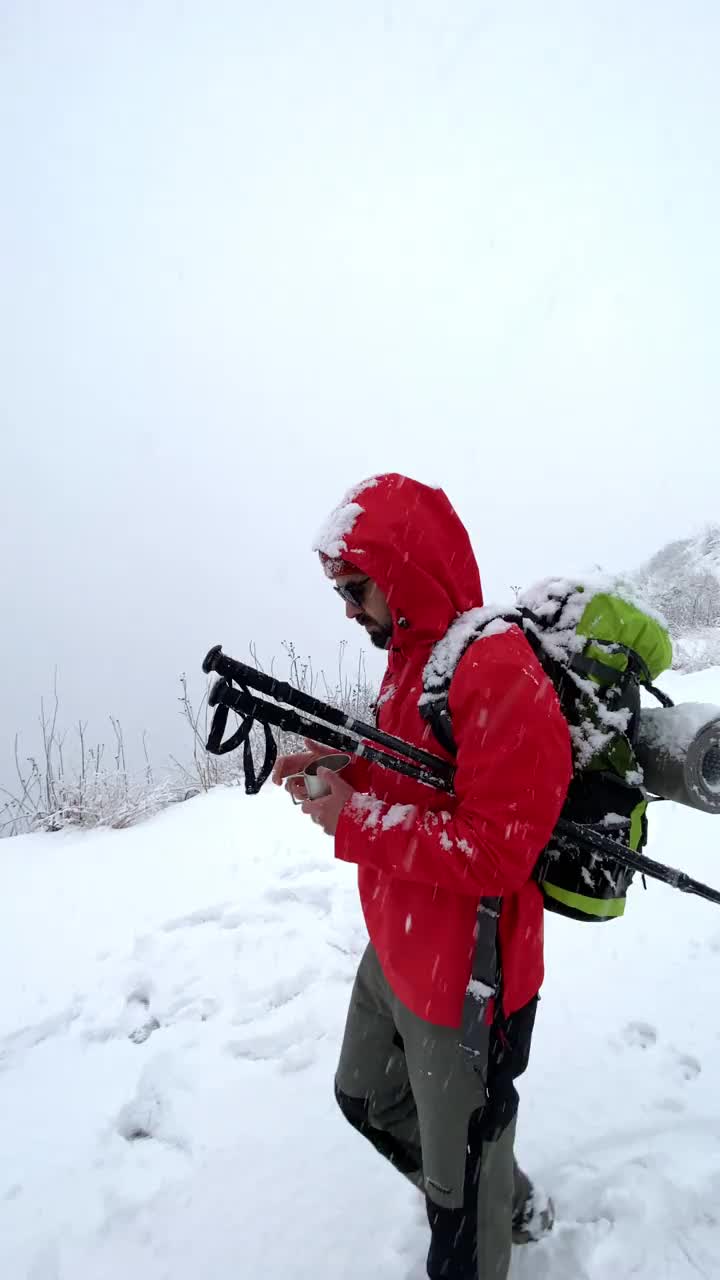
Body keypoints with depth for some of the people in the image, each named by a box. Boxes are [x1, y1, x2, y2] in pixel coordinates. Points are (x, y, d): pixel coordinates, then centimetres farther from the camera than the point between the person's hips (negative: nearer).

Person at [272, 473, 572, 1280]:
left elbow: (496, 852, -29)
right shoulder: (407, 657, 5)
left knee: (461, 1181, 13)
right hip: (392, 954, 10)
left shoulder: (500, 673, -26)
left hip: (464, 979, -10)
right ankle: (504, 1204, 50)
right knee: (368, 1100, 28)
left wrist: (352, 817, -24)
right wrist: (342, 767, -4)